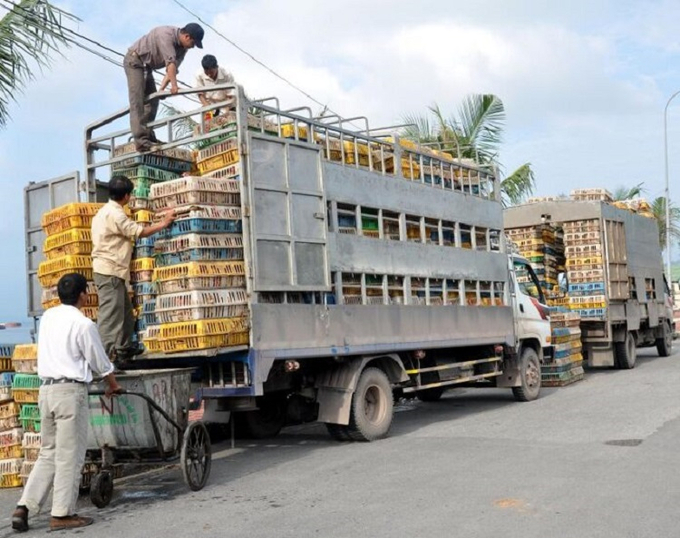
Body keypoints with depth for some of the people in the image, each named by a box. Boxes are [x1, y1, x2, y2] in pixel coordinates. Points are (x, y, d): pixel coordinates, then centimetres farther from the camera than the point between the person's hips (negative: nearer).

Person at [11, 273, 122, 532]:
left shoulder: (47, 316, 10)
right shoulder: (83, 324, -12)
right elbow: (100, 362, -3)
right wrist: (113, 385, 16)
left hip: (46, 389, 7)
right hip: (70, 391, -7)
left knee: (48, 453, 16)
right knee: (69, 455, 2)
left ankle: (24, 507, 10)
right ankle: (62, 514, 8)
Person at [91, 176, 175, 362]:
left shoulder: (105, 211, 18)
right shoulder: (115, 213, -15)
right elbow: (139, 232, -11)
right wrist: (163, 223, -1)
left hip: (110, 269, 10)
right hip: (110, 270, -10)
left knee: (125, 310, 16)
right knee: (111, 312, -12)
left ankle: (124, 347, 22)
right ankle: (106, 353, -14)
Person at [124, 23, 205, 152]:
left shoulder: (182, 47, -2)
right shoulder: (166, 34, -27)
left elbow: (172, 68, -7)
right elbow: (170, 62, -35)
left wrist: (162, 89, -16)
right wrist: (174, 85, -41)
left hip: (146, 66, 9)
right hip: (134, 60, -9)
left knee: (152, 100, 4)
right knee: (137, 100, -17)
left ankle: (148, 136, 6)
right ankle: (141, 141, -26)